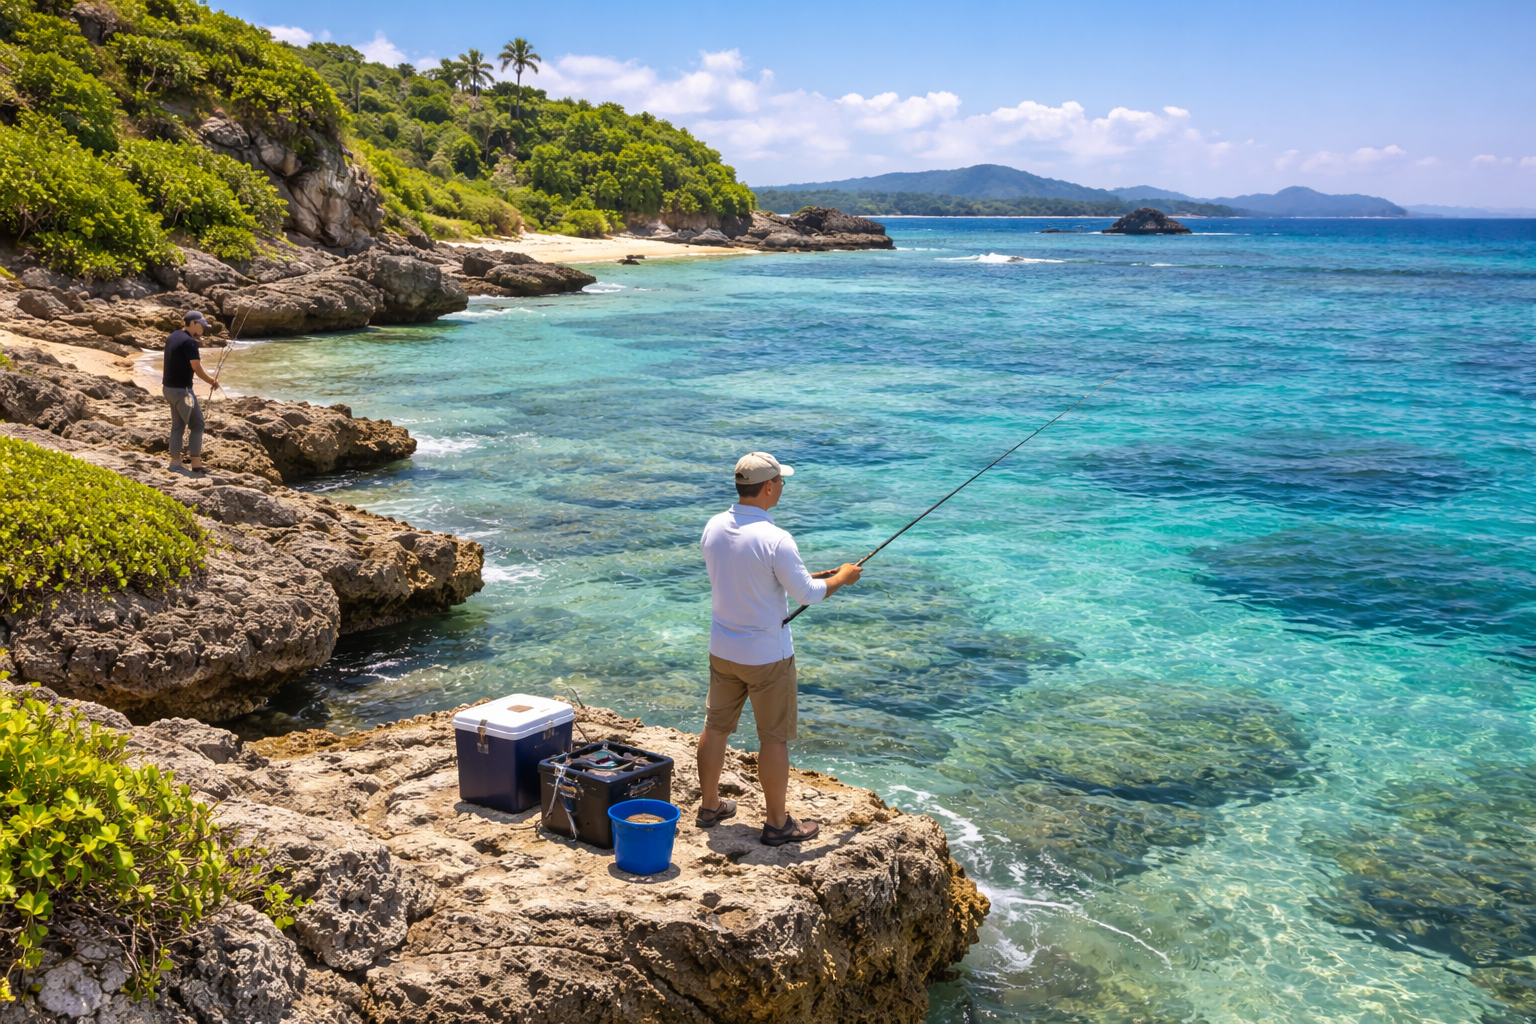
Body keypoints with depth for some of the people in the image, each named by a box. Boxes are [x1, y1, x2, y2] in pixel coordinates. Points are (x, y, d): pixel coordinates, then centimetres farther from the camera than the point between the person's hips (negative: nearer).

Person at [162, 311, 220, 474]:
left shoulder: (172, 337, 11)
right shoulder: (189, 342, -17)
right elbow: (197, 368, -18)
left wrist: (194, 356, 13)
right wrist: (211, 381, -4)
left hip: (168, 387, 9)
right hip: (181, 389, -9)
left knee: (178, 424, 14)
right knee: (197, 424, -1)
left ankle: (175, 462, 16)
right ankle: (196, 464, -2)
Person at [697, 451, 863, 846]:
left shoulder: (714, 528, -3)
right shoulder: (774, 539, -25)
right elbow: (807, 595, -16)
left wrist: (806, 577, 16)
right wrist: (842, 577, 4)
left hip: (722, 649, 7)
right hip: (767, 655, -7)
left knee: (716, 727, 17)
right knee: (774, 738, 6)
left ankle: (710, 806, 32)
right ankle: (777, 824, 16)